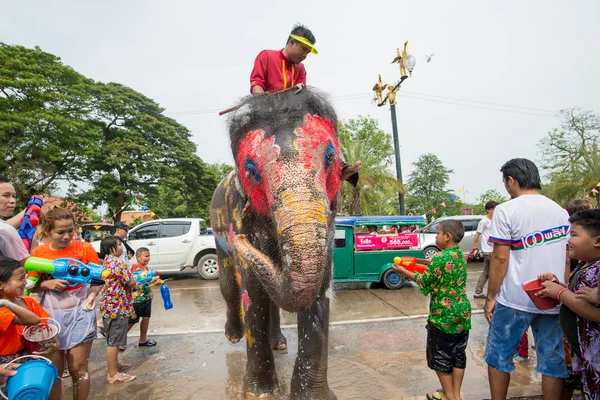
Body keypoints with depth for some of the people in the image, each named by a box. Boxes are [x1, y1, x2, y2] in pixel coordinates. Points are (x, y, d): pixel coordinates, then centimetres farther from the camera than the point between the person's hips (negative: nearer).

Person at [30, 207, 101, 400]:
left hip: (80, 313, -2)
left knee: (78, 369, 6)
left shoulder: (85, 249, -8)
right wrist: (46, 284, -13)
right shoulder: (38, 253, -3)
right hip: (50, 315, 2)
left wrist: (92, 294, -20)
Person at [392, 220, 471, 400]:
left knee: (440, 355, 10)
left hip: (443, 315, -8)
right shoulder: (461, 256, 4)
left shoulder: (439, 258, -20)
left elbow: (425, 283, -9)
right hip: (463, 314, 8)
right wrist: (424, 268, 18)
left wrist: (404, 271, 0)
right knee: (458, 354, 17)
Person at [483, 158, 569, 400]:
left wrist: (490, 297, -5)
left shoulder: (506, 210, -10)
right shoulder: (561, 211, 9)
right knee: (553, 361, 13)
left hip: (514, 299, -5)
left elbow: (500, 258, -13)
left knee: (499, 355, 10)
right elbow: (566, 259, 13)